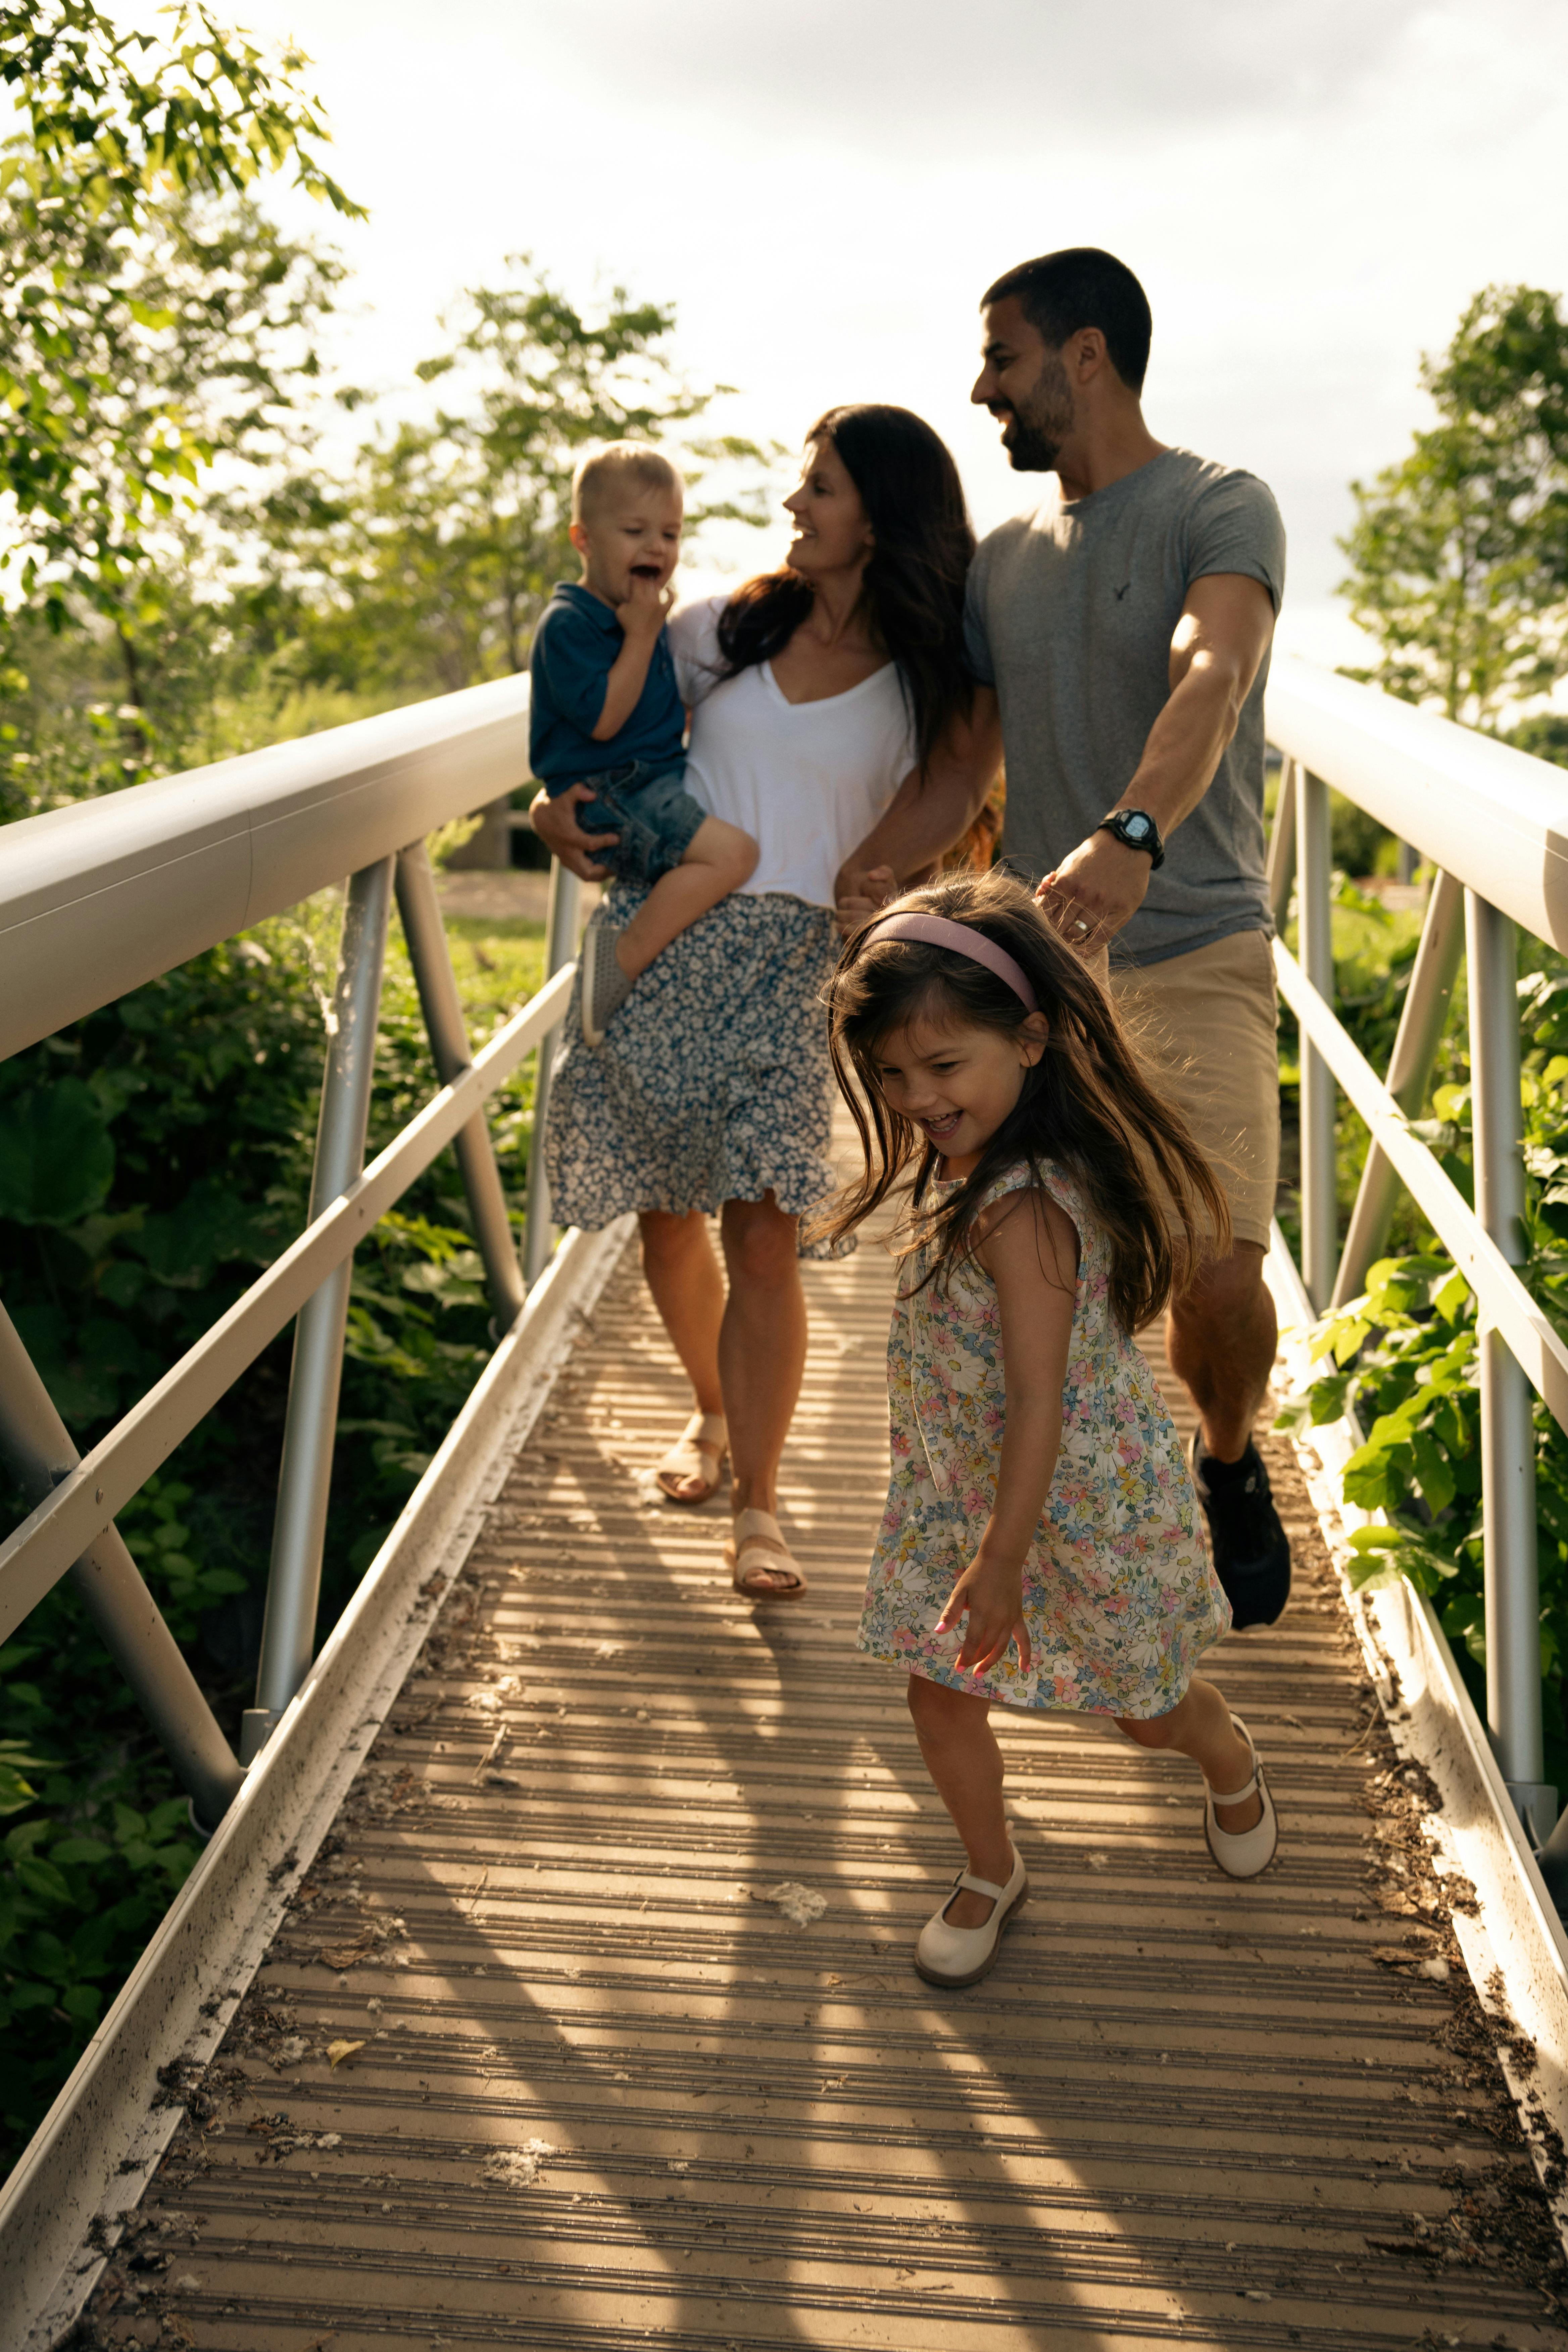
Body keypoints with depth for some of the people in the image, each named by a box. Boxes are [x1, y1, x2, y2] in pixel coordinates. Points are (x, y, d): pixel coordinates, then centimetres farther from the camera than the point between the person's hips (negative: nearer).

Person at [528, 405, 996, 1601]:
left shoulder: (926, 681, 5)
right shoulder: (732, 625, 12)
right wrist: (559, 804, 5)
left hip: (795, 960, -3)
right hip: (662, 930, 3)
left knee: (764, 1229, -12)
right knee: (668, 1215, 9)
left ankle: (758, 1504, -1)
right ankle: (713, 1411, 36)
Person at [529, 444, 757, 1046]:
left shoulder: (644, 617, 17)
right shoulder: (568, 623, -12)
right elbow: (604, 719, -20)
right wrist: (641, 636, -16)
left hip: (659, 781, 10)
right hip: (606, 796, -10)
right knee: (731, 851, -27)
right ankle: (621, 961, -22)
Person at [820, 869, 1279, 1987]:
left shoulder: (1022, 1210, -33)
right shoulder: (966, 1167, -4)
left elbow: (1038, 1403, -31)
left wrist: (1002, 1564, -25)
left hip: (1077, 1505, -8)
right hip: (964, 1491, 8)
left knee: (1148, 1705, 18)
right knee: (940, 1696, 12)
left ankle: (1234, 1764, 52)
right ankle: (991, 1873, 35)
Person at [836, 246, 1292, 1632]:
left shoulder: (1221, 510, -4)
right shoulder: (1005, 559, 15)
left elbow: (1212, 678, -25)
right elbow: (957, 773, 18)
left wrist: (1131, 836, -44)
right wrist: (839, 888, 3)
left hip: (1195, 959, -5)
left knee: (1218, 1276, -16)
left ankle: (1230, 1464, 18)